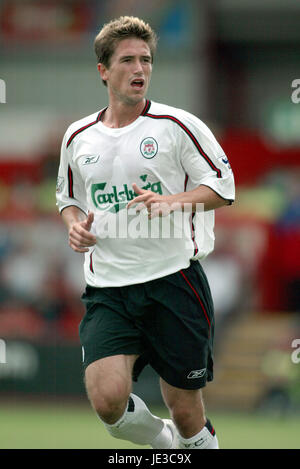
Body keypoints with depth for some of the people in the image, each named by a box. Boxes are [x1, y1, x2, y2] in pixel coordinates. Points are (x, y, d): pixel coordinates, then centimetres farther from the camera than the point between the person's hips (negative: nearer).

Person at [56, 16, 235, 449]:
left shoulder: (177, 125, -1)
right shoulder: (78, 137, 11)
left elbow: (223, 185, 0)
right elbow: (68, 198, 26)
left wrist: (171, 203, -16)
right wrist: (75, 225, 4)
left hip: (173, 279, -2)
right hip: (107, 288, 2)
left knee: (186, 411, 0)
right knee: (108, 400, -18)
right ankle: (162, 440, 15)